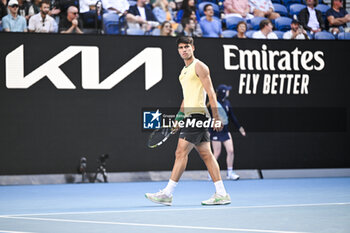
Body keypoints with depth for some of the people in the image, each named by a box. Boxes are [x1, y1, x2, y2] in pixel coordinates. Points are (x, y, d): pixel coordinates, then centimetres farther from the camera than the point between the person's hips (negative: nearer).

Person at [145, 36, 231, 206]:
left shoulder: (199, 66, -6)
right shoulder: (184, 70, 21)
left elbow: (211, 93, -12)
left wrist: (216, 117, -18)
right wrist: (179, 117, 22)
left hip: (197, 115, -10)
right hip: (190, 116, 10)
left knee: (181, 153, -11)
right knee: (206, 155, 6)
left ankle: (168, 193, -11)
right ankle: (221, 194, 6)